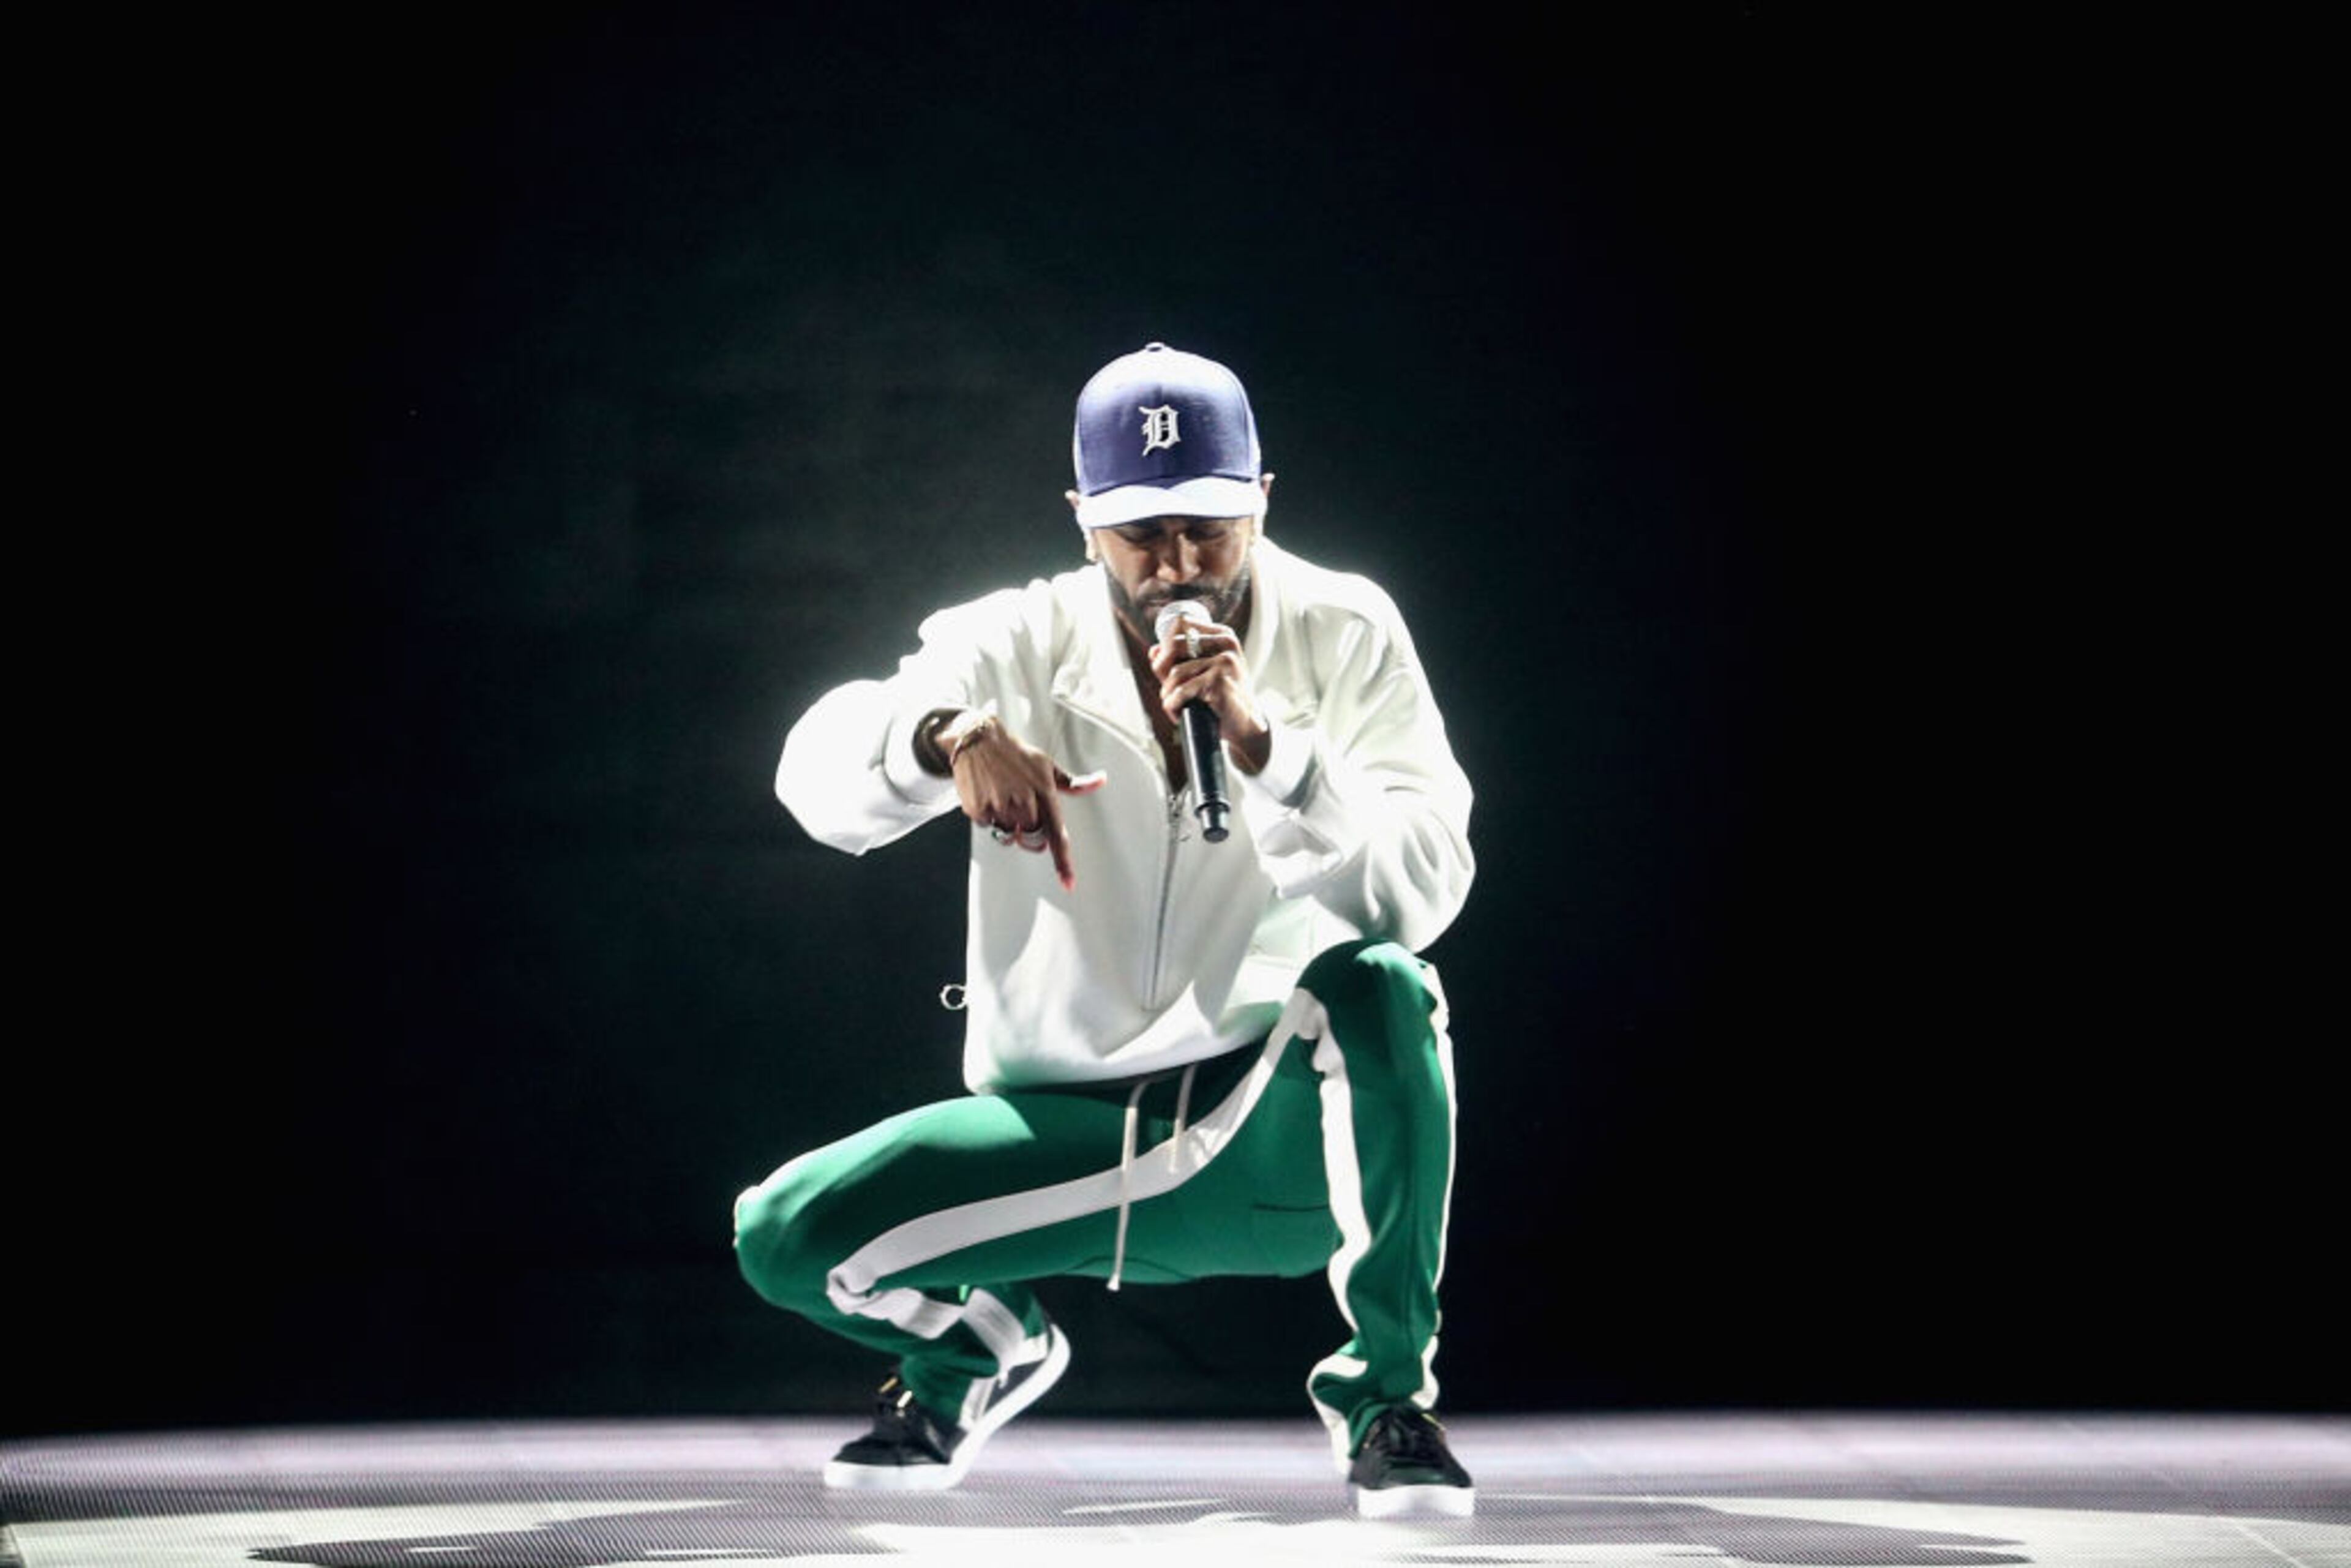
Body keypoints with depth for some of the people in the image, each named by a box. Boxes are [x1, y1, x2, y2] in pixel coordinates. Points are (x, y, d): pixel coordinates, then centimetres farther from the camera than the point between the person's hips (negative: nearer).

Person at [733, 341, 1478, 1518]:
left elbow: (1424, 890, -19)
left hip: (1284, 1133, -2)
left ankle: (1388, 1392, -13)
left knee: (1375, 986, -34)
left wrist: (1259, 743, -34)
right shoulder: (1015, 647, -4)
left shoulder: (1342, 637, -5)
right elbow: (820, 774, -22)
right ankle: (982, 1351, 18)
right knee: (786, 1238, -19)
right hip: (1068, 1134, 2)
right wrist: (948, 736, -44)